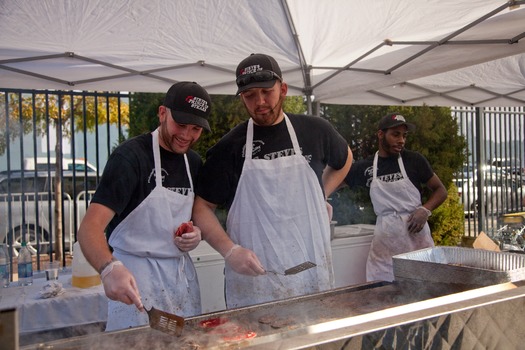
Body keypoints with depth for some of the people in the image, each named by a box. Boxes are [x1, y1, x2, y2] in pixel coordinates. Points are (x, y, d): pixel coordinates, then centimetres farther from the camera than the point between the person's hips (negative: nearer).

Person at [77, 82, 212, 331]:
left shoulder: (194, 163, 7)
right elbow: (89, 228, -23)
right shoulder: (130, 156, -14)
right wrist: (109, 268, -42)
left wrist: (197, 233, -2)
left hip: (182, 272, 7)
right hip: (134, 277, -6)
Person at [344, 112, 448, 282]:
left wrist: (425, 210, -11)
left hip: (416, 238, -1)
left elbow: (440, 190, 6)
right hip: (385, 241, 1)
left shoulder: (414, 160, -1)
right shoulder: (365, 167, 2)